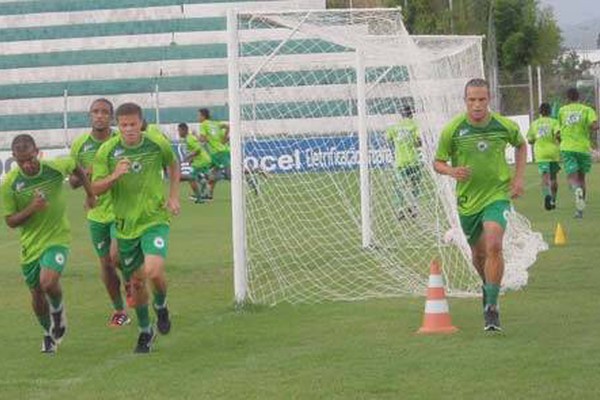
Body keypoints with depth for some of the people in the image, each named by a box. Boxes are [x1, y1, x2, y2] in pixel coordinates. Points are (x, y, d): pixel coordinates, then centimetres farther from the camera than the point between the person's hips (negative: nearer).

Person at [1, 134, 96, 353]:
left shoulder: (56, 167, -13)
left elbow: (76, 167, 12)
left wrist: (90, 194, 16)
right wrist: (31, 209, -26)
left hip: (58, 237, -2)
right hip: (30, 243, 2)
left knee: (49, 282, -25)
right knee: (37, 294, 11)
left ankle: (59, 314, 8)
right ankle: (49, 334, 38)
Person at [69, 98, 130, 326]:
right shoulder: (80, 145, 0)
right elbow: (72, 181, 7)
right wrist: (85, 174, -14)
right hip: (96, 213, 3)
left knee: (116, 256, -20)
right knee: (105, 264, 9)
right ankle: (119, 312, 25)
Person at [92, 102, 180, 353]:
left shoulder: (158, 145, -6)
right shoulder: (107, 151, -7)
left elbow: (173, 165, 16)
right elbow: (96, 189, -5)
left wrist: (173, 196, 5)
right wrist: (114, 176, -24)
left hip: (155, 219, -2)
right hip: (126, 224, 2)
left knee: (154, 271, -23)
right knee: (136, 281, 9)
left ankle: (161, 307, 11)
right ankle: (145, 331, 31)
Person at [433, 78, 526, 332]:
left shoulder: (505, 126, -7)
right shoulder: (452, 130, -10)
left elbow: (521, 145, 16)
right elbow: (437, 162, 0)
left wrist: (518, 177, 5)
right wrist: (451, 171, -23)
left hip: (497, 195, -2)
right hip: (467, 199, 2)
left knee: (494, 246, -22)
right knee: (479, 254, 15)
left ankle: (491, 307, -14)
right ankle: (488, 287, 48)